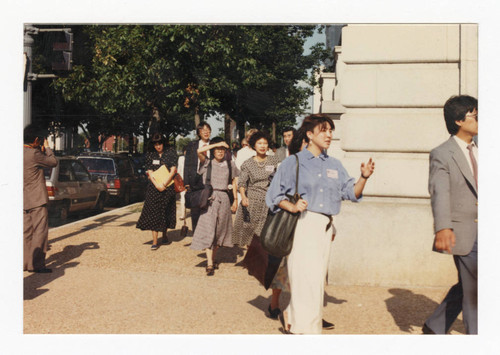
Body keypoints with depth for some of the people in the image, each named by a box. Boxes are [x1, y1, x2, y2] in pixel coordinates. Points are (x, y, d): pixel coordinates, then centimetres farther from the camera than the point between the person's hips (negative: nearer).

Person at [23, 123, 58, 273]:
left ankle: (25, 262, 18)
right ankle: (36, 263, -2)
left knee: (26, 231, 13)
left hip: (23, 199, 9)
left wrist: (42, 150, 14)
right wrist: (47, 147, 6)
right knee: (40, 231, -3)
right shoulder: (33, 153, -17)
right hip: (36, 199, -9)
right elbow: (53, 162, -6)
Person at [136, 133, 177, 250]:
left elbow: (173, 170, -4)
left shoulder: (170, 153, 2)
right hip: (154, 188, 1)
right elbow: (150, 172, 2)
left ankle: (164, 235, 25)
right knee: (153, 212, -7)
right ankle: (155, 241, -7)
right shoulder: (150, 155, 7)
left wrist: (165, 183, -12)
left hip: (168, 187, 0)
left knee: (166, 211, 7)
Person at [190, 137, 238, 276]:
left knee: (220, 231, 9)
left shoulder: (230, 164, 10)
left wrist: (235, 200, 11)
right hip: (210, 198, -3)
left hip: (224, 199, 3)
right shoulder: (207, 163, 1)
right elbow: (200, 151, -17)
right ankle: (209, 264, -11)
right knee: (208, 229, -9)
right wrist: (216, 144, -12)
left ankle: (213, 259, 23)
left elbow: (233, 183, 15)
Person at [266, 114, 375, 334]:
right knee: (307, 277, -9)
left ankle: (291, 316, 27)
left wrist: (364, 177, -8)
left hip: (325, 227, 5)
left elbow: (352, 192, 9)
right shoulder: (293, 163, 3)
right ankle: (308, 329, 1)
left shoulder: (334, 165, 17)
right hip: (302, 224, -5)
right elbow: (273, 195, 1)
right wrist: (292, 207, -16)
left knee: (317, 276, 8)